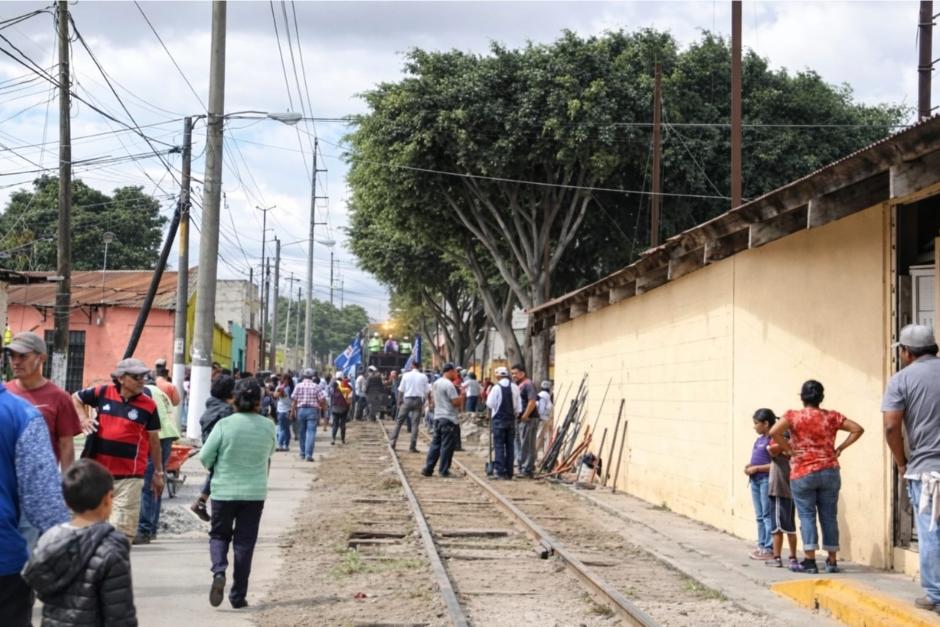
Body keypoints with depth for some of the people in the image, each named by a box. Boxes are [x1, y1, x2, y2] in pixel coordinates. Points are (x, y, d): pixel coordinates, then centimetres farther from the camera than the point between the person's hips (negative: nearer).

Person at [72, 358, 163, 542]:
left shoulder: (148, 405, -3)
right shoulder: (102, 393, 1)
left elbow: (154, 440, 5)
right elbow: (76, 398, 19)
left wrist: (158, 472, 9)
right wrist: (84, 419, 2)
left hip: (129, 475, -3)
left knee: (122, 528, -7)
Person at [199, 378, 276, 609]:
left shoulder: (225, 425, -13)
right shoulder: (268, 427, -6)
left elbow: (205, 457, -7)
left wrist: (214, 469, 13)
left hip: (224, 490, -1)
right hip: (255, 492, 1)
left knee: (219, 535, 17)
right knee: (245, 542, 9)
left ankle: (219, 571, -11)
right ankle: (238, 596, 11)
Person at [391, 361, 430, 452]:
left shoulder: (406, 375, 0)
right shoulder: (423, 377, 1)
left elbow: (401, 390, 0)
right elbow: (426, 392, 0)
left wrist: (399, 402, 9)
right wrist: (423, 403, 9)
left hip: (407, 399, 0)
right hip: (418, 400, 0)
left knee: (399, 421, 8)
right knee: (415, 423, 2)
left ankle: (393, 443, 5)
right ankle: (413, 446, 0)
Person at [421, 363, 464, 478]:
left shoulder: (436, 383, 13)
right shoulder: (449, 384, -15)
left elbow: (433, 401, 20)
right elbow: (456, 402, -17)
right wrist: (462, 395, -2)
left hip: (437, 417, 9)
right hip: (448, 419, -9)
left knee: (435, 444, 12)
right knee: (447, 445, -2)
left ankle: (428, 469, 11)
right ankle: (444, 470, 0)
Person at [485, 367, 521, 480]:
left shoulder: (496, 387, -12)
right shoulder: (515, 387, 3)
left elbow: (490, 404, -11)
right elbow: (519, 406, 4)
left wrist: (488, 395, 7)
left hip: (499, 420, -4)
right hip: (511, 420, 4)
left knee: (499, 446, -1)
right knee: (510, 446, 9)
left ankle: (500, 472, -6)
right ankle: (509, 472, 10)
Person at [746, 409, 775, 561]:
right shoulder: (759, 440, 15)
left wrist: (756, 468, -17)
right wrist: (749, 466, 5)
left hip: (767, 480, -9)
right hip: (755, 480, 9)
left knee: (767, 515, -5)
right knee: (759, 516, 13)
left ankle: (769, 548, -1)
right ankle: (761, 545, 19)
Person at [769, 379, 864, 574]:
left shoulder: (793, 416, -5)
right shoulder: (831, 417, 4)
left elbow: (773, 432, -19)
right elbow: (858, 429, 1)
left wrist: (789, 449, -8)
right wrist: (840, 448, 3)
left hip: (802, 473, -2)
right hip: (829, 472, 3)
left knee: (807, 515, 2)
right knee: (829, 516, 8)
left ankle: (810, 561, -3)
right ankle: (832, 561, 11)